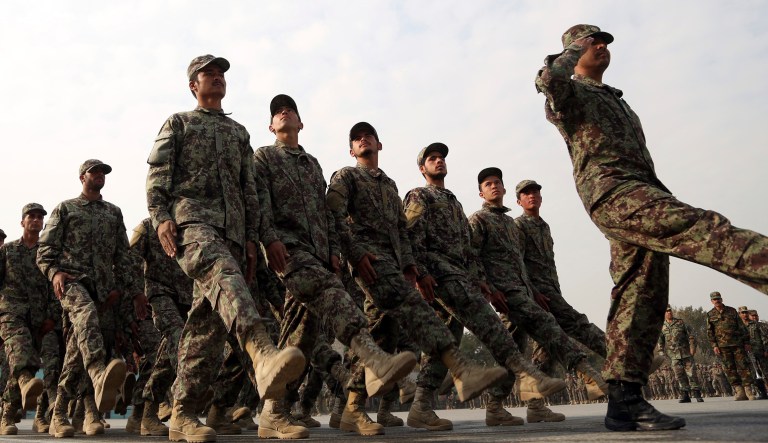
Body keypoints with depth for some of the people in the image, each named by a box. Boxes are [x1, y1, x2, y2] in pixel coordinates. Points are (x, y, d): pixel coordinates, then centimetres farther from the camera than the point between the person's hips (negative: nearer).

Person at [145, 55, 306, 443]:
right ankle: (263, 353, -61)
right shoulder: (178, 123, 18)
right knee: (223, 275, -36)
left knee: (209, 321, -2)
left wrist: (252, 237, 12)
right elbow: (157, 175, 5)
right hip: (190, 217, -5)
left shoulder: (239, 132, 29)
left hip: (232, 228, 5)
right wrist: (160, 217, -12)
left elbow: (249, 190, 23)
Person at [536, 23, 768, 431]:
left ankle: (624, 402, 0)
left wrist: (664, 198, 23)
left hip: (642, 192, 8)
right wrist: (573, 51, 4)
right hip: (611, 190, -8)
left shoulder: (616, 101, 37)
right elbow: (549, 79, -16)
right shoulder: (569, 94, 11)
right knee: (700, 228, -31)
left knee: (641, 297, 0)